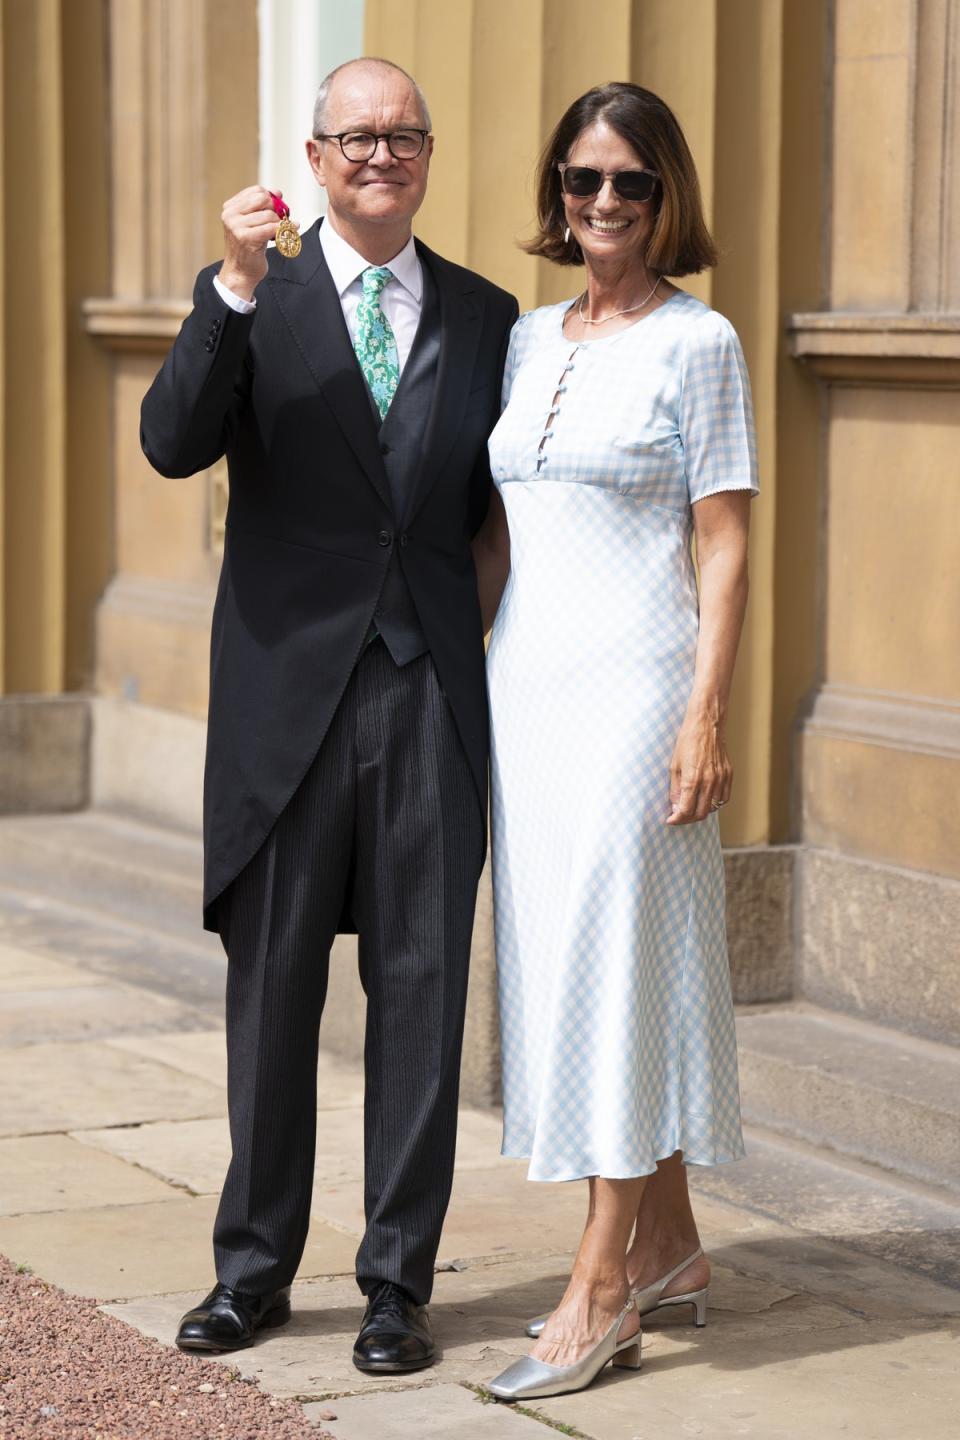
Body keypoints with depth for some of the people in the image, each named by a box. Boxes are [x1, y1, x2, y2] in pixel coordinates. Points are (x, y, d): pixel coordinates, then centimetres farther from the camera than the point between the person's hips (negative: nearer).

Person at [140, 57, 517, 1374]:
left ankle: (398, 1283, 13)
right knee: (272, 990, 8)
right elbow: (173, 444, -13)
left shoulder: (485, 317, 9)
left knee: (422, 993, 4)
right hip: (290, 688, -1)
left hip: (433, 696, 1)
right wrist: (235, 290, -23)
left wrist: (510, 663, 3)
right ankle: (255, 1266, 21)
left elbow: (494, 505, 12)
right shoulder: (257, 303, 3)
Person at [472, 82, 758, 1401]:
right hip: (524, 682, 7)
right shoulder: (528, 339, 13)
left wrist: (706, 714, -14)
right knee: (557, 957, 9)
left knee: (613, 959, -6)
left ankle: (603, 1291, -1)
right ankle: (670, 1247, 21)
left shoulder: (697, 342, -4)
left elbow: (725, 547, -7)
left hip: (630, 684, -7)